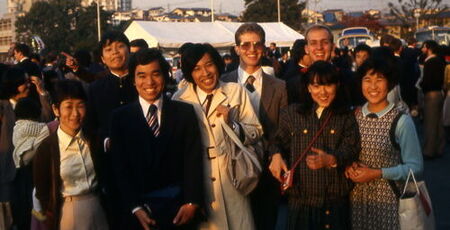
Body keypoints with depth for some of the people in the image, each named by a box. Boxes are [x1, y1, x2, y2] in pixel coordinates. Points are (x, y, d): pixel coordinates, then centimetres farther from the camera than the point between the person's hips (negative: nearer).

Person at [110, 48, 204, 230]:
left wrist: (192, 202, -13)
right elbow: (120, 167, -2)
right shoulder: (120, 117, 2)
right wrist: (135, 208, -12)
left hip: (179, 206, 1)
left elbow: (193, 160, -2)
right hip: (139, 208, 0)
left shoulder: (185, 112, 3)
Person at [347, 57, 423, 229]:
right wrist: (349, 166, -7)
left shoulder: (401, 121, -11)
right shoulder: (354, 116, 2)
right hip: (357, 197, 4)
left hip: (387, 198, -3)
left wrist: (377, 173, -17)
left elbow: (415, 167, -8)